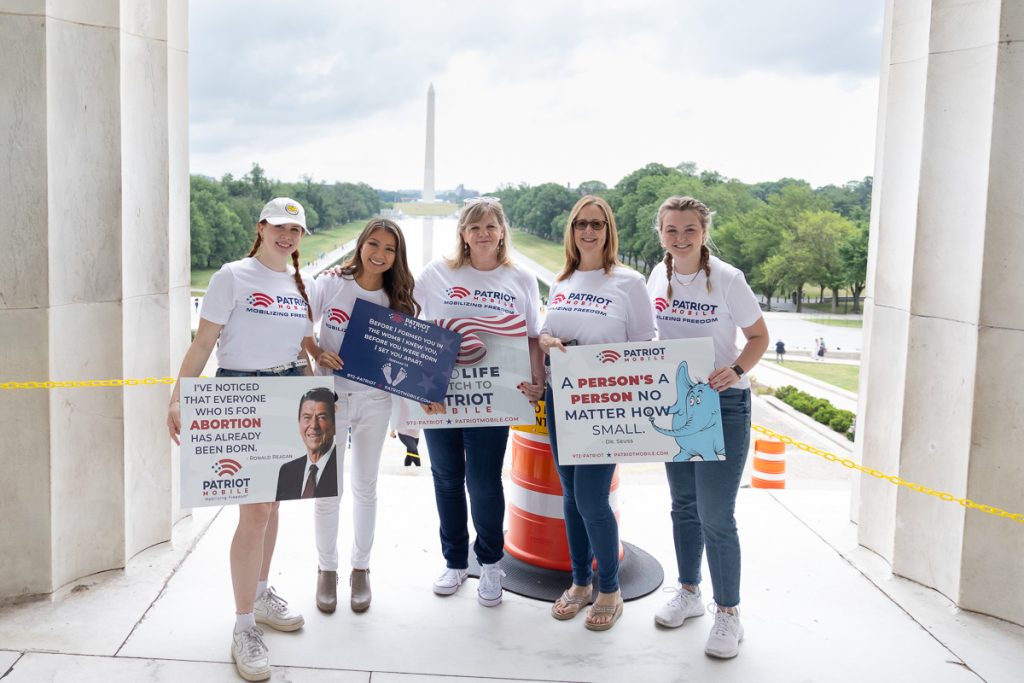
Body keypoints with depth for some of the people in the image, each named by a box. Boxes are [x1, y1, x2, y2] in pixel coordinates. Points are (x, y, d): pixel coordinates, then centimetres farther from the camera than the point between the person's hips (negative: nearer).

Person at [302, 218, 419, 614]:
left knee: (365, 487, 13)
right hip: (330, 397, -1)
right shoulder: (330, 285, -5)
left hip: (374, 401, 2)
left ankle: (361, 568, 28)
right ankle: (327, 569, 24)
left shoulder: (398, 302, 0)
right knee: (328, 489, 5)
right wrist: (318, 355, -18)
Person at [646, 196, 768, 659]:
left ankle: (728, 614, 10)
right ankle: (688, 592, 34)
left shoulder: (727, 280, -14)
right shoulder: (658, 278, 1)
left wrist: (735, 371, -24)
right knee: (684, 505, 16)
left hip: (723, 404, -5)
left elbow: (759, 336, -6)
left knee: (715, 515, -6)